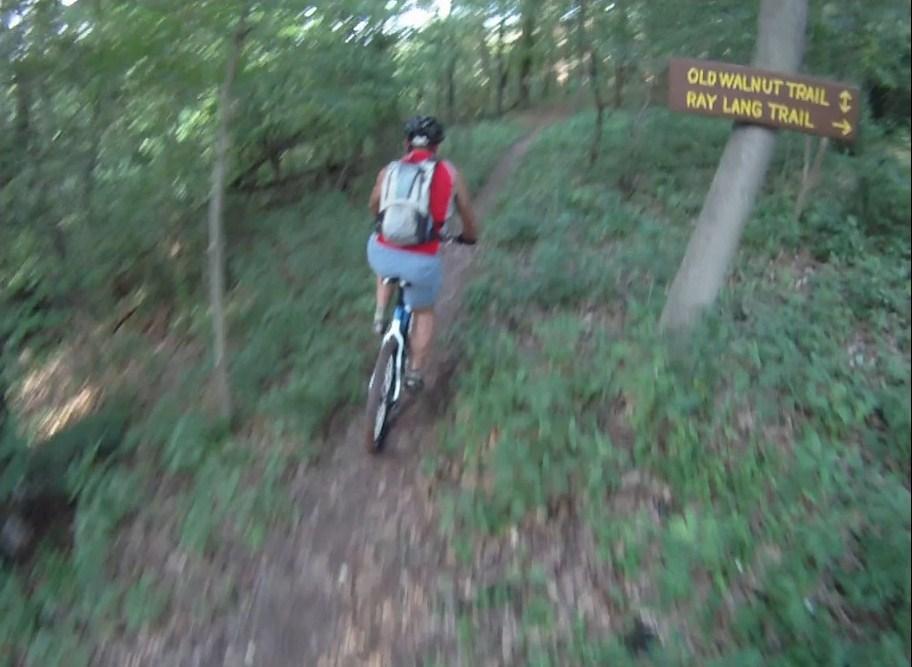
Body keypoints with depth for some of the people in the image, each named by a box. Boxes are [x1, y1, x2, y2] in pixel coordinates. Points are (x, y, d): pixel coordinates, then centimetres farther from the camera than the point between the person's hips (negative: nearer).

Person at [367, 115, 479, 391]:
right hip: (422, 262, -2)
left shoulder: (388, 171, 10)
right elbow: (468, 215, 16)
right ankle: (414, 375, 34)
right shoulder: (449, 173, 5)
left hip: (381, 254, 2)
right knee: (423, 312, 27)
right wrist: (469, 236, 38)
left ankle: (380, 316, 30)